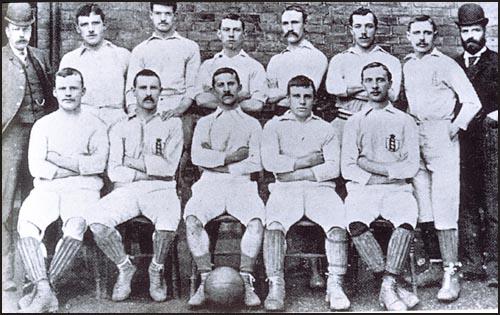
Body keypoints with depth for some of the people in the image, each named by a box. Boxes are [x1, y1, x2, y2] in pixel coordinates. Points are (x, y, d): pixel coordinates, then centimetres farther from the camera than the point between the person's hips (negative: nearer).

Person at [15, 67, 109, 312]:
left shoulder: (95, 125, 14)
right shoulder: (43, 125, 20)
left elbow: (98, 164, -2)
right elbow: (35, 166, 5)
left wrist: (58, 159, -4)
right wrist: (79, 165, -4)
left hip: (82, 189, -2)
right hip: (46, 188, 2)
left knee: (76, 225, -33)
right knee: (26, 224, -29)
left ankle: (41, 289, -28)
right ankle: (45, 293, -35)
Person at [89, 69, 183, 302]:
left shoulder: (172, 124, 14)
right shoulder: (120, 128, 20)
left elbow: (169, 167, -1)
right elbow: (114, 171, 5)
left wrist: (132, 162, 0)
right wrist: (152, 169, -3)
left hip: (160, 189, -2)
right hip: (127, 190, 2)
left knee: (167, 223, -35)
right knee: (98, 221, -27)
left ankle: (156, 270, -3)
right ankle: (124, 267, 1)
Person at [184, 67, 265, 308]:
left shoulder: (252, 123, 21)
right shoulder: (205, 123, 23)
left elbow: (255, 163, 5)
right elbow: (197, 156, 3)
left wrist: (216, 162, -1)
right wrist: (231, 157, -4)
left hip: (241, 183, 0)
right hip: (210, 183, 1)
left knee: (257, 219, -32)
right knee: (192, 217, -30)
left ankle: (246, 281, -25)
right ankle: (205, 280, -22)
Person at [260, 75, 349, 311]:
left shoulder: (325, 129, 18)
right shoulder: (274, 126, 16)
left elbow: (333, 168, 3)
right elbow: (270, 162, -2)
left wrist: (297, 173, -6)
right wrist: (306, 161, -2)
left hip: (320, 188, 1)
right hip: (285, 188, -1)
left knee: (338, 221, -29)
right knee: (274, 224, -31)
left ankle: (335, 286, -25)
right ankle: (275, 287, -27)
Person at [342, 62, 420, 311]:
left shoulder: (404, 121, 17)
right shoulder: (354, 122, 18)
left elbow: (412, 166, 4)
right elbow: (347, 167, 7)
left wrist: (373, 166, -4)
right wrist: (371, 179, -8)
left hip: (397, 188, 0)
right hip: (362, 188, 0)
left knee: (406, 218, -34)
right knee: (355, 222, -32)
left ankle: (388, 286, -28)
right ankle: (393, 285, -24)